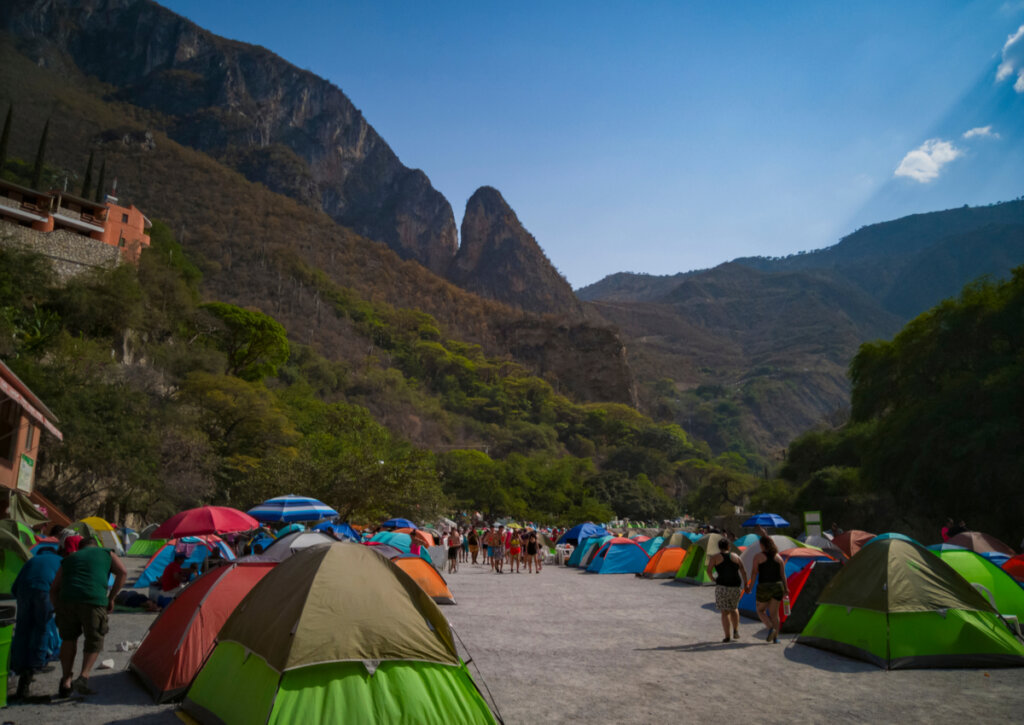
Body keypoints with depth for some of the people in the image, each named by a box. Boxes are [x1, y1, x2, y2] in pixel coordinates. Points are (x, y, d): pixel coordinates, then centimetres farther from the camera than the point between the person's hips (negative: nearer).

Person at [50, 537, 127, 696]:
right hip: (94, 601, -3)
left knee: (68, 640, 22)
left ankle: (65, 683, 20)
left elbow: (53, 590, 24)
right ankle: (83, 678, -5)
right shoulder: (107, 554, 22)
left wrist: (59, 610, 27)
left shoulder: (69, 559, 28)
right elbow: (122, 572, 8)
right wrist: (111, 598, 13)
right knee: (94, 642, 13)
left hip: (67, 600, 3)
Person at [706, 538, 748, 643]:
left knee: (725, 612, 5)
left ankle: (728, 636, -2)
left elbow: (708, 570, -10)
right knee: (734, 608, 25)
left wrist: (712, 579, 8)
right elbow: (743, 571, 2)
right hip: (736, 587, 3)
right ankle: (736, 631, 14)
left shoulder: (715, 557, 1)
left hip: (722, 587, -3)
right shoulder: (735, 556, 8)